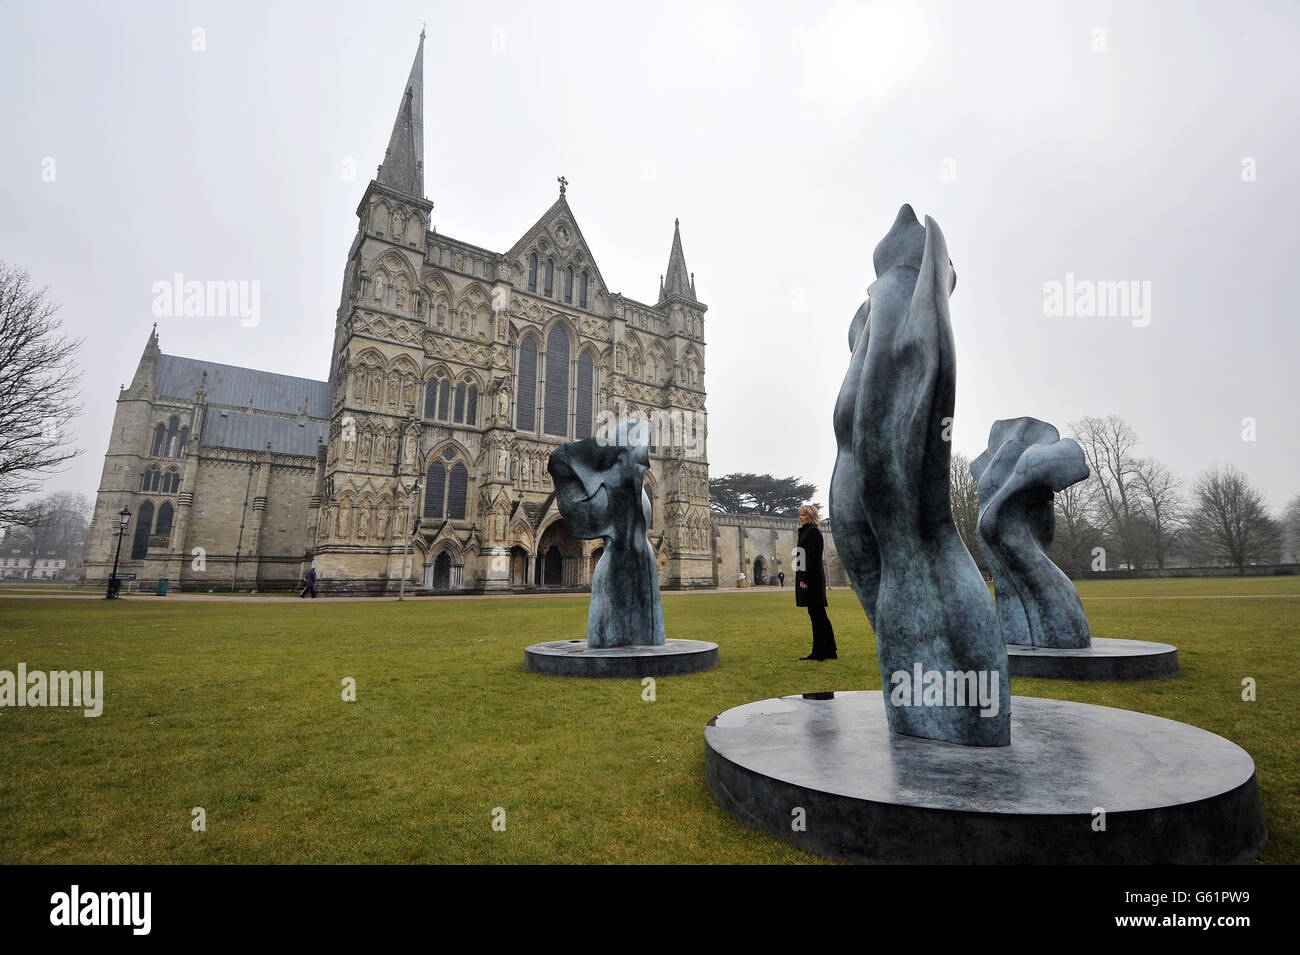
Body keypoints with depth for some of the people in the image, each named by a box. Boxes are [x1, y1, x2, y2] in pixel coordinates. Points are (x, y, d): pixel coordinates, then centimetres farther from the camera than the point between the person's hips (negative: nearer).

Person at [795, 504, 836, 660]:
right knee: (819, 615, 13)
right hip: (809, 577, 10)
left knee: (816, 615, -5)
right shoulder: (807, 531, 18)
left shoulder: (813, 531, -11)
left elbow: (812, 557, -19)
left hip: (811, 578, -10)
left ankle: (818, 652, 1)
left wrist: (805, 579, -21)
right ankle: (829, 651, 19)